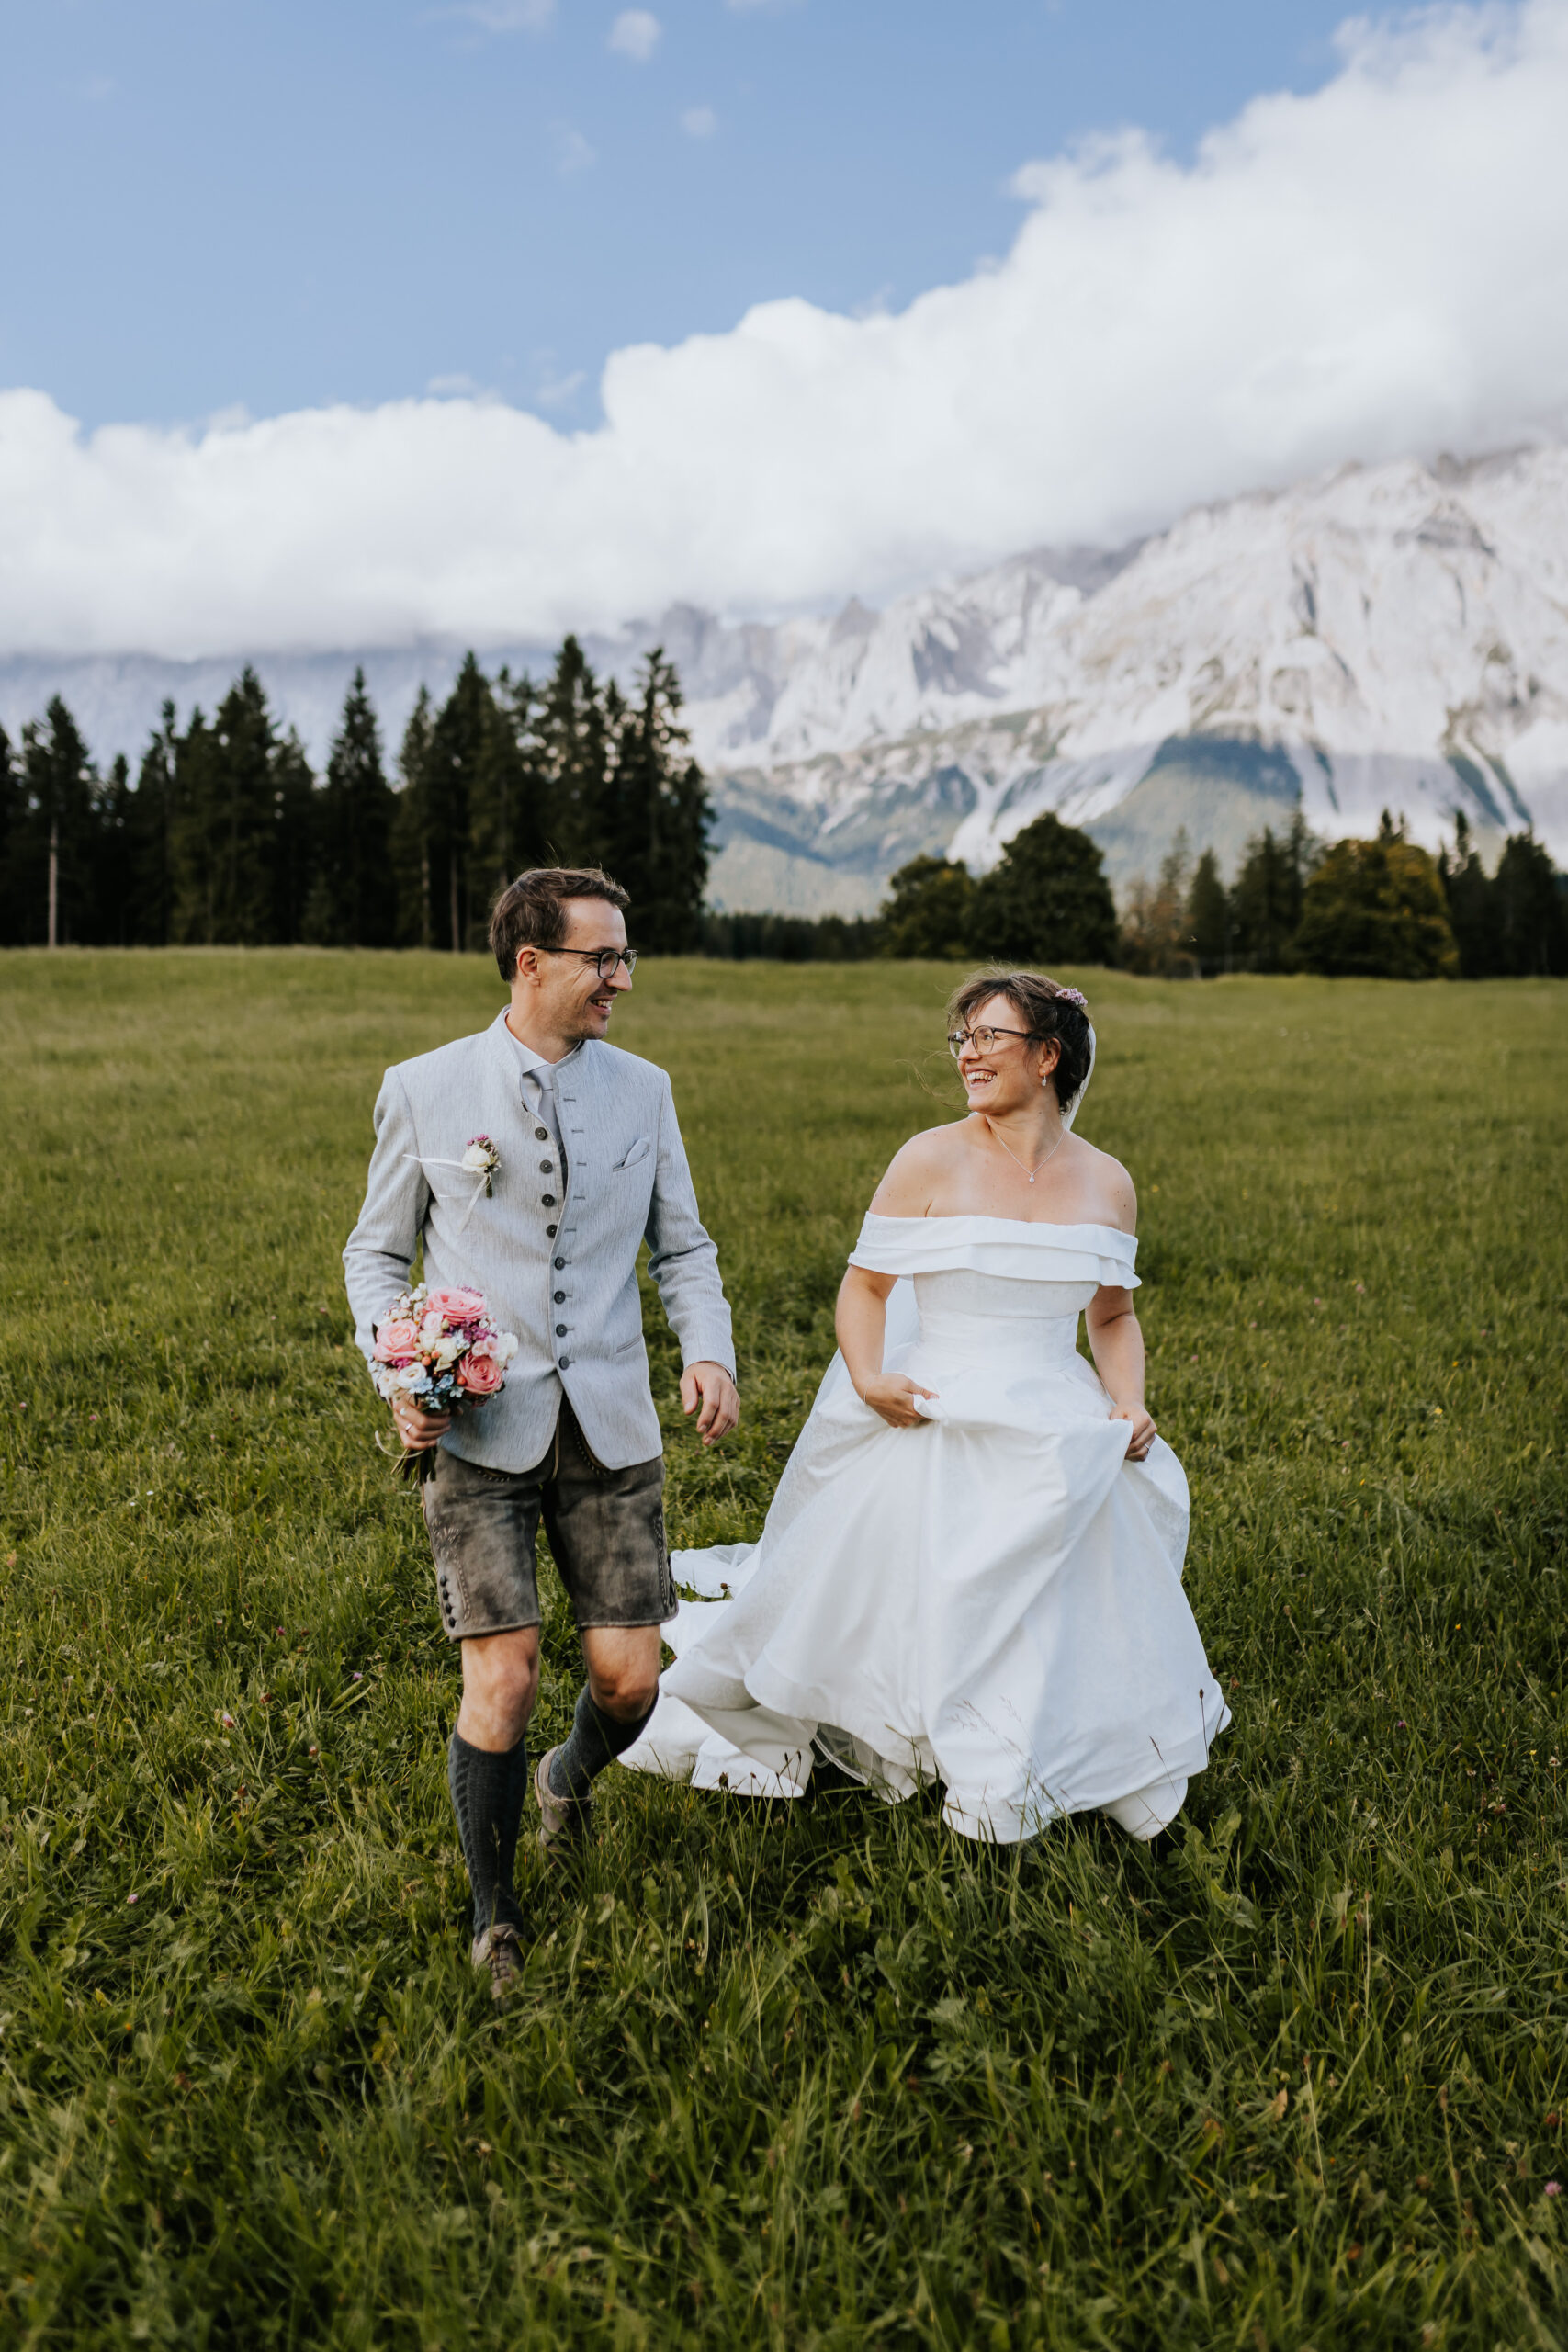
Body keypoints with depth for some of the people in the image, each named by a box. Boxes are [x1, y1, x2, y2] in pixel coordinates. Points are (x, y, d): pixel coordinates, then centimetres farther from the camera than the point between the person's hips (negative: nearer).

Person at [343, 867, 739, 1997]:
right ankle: (496, 1919, 16)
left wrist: (711, 1352, -6)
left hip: (610, 1427, 2)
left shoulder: (642, 1088, 7)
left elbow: (683, 1246, 13)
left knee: (630, 1678, 1)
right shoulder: (423, 1090, 1)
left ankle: (570, 1775, 38)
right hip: (479, 1429, -2)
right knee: (503, 1677, -8)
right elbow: (377, 1251, 9)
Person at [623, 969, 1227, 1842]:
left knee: (1062, 1630, 8)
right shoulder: (931, 1161, -7)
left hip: (1060, 1447, 3)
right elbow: (865, 1287, -4)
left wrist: (1132, 1404, -4)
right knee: (903, 1619, 3)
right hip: (936, 1432, -3)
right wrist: (869, 1379, -21)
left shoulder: (1107, 1183, 3)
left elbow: (1114, 1316, 13)